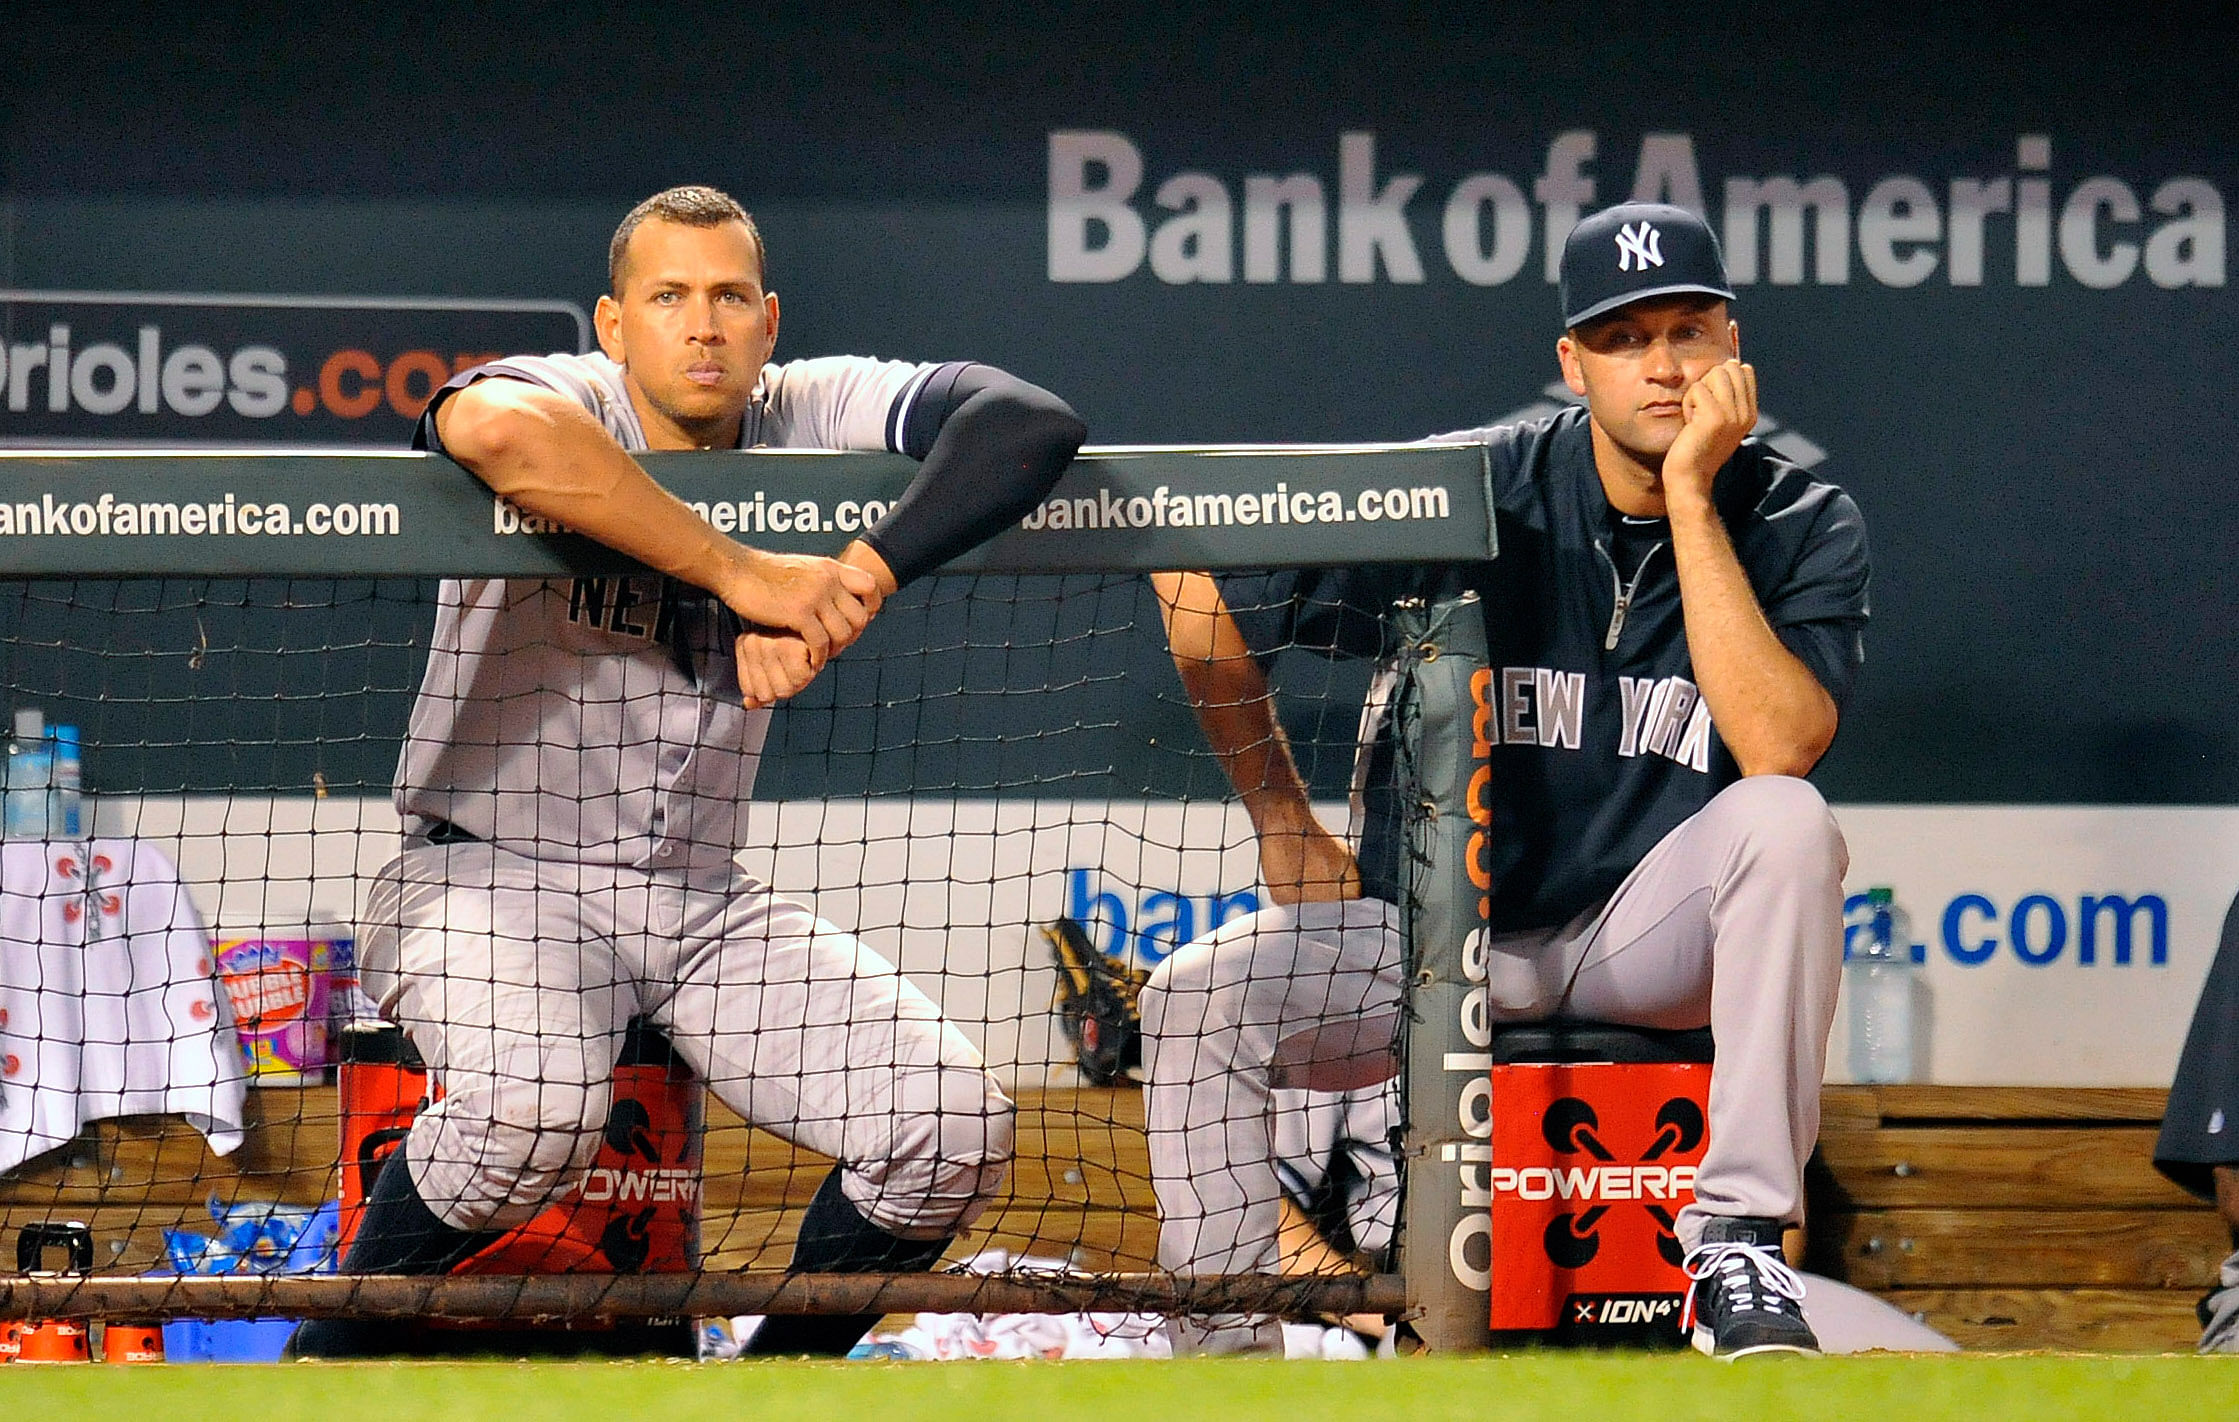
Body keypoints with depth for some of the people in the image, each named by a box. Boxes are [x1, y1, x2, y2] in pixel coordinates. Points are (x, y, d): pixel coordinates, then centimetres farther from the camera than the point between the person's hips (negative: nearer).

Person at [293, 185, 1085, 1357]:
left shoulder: (814, 416, 0)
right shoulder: (561, 399, -13)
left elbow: (1032, 423, -15)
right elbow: (498, 427, -39)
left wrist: (860, 575, -29)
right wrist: (741, 571, -37)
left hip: (702, 902, 5)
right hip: (486, 876, -5)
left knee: (955, 1127, -12)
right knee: (536, 1108, -36)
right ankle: (328, 1363, -11)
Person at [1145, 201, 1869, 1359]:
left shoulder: (1803, 526, -8)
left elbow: (1776, 748, -27)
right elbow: (1198, 594, -5)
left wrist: (1691, 497, -26)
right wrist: (1286, 832, 1)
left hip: (1652, 941, 0)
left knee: (1788, 824, -32)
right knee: (1193, 1000, -24)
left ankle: (1740, 1246, -31)